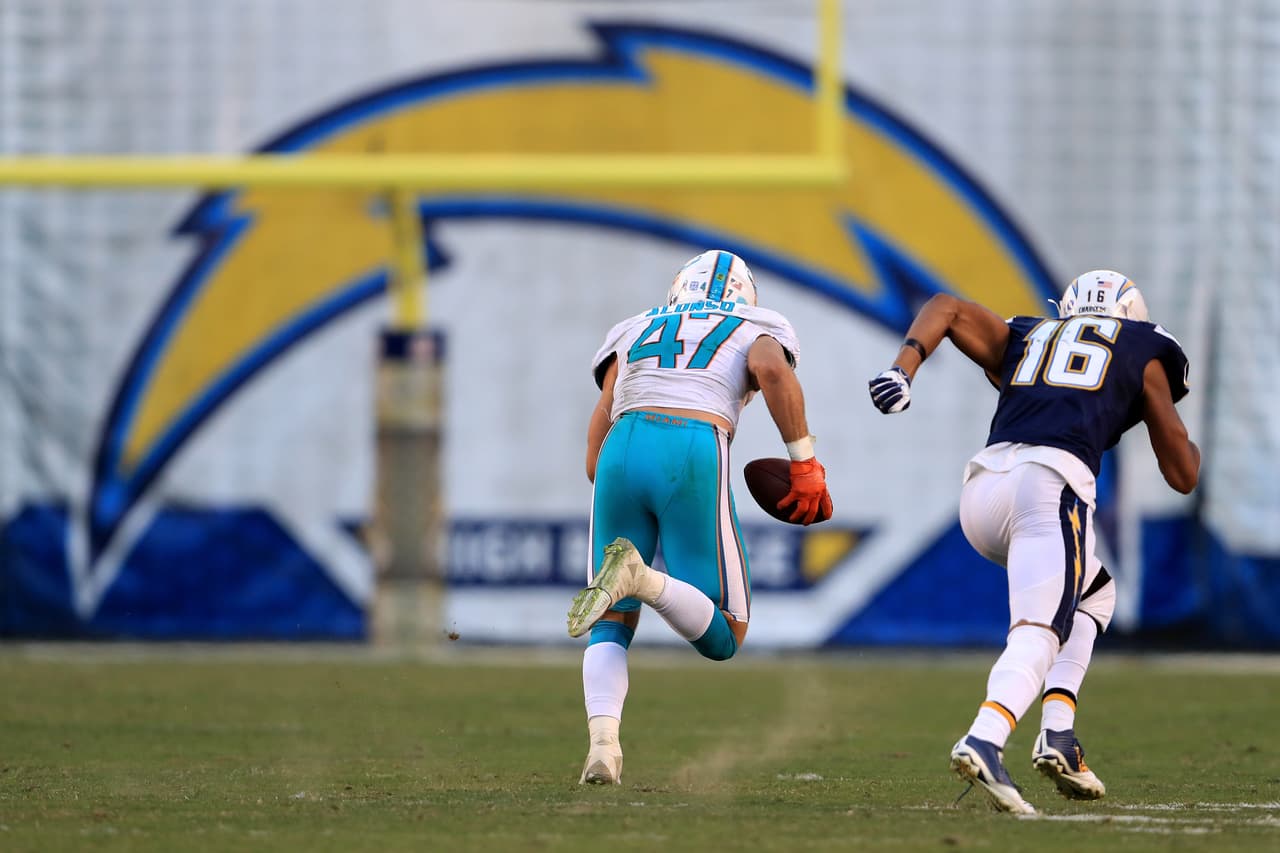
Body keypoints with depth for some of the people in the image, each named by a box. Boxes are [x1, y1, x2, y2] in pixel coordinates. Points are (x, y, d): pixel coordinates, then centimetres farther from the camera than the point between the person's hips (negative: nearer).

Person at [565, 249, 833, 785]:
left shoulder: (635, 334, 30)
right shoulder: (754, 332, 24)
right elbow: (773, 370, -4)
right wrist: (805, 464, 0)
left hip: (622, 457, 3)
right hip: (694, 456, -3)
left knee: (613, 625, 15)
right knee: (724, 638, 6)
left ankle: (602, 741, -13)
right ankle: (642, 578, -24)